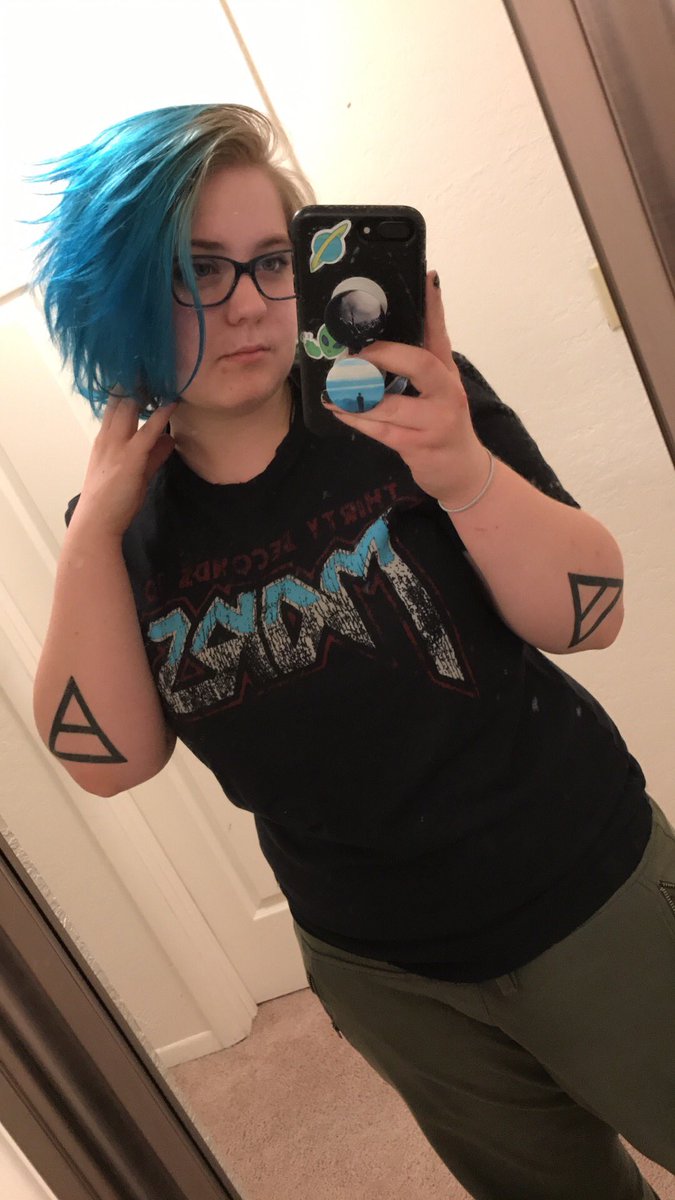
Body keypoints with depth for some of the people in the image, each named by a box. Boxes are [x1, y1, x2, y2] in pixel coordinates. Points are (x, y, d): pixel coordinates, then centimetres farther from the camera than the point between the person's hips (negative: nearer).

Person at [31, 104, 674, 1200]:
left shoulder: (406, 404, -15)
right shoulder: (125, 512, -6)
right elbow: (109, 759, -13)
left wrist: (466, 472, -37)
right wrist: (94, 532, -21)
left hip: (586, 902, -2)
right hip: (382, 972, 3)